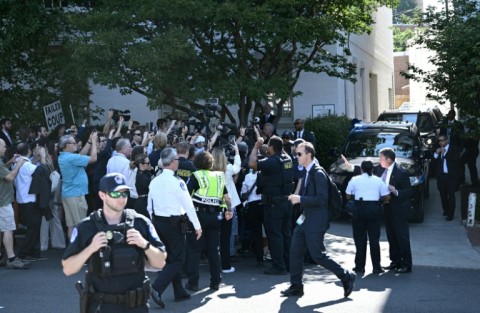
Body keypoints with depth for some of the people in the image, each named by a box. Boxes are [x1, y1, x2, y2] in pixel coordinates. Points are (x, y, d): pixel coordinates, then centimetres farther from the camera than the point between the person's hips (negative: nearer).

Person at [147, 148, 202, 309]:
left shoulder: (154, 181, 4)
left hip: (158, 222, 7)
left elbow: (150, 206, 10)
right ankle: (157, 288, -14)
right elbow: (188, 205, -15)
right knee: (177, 260, 1)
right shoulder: (177, 182, -16)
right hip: (174, 223, -7)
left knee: (171, 257, 17)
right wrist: (197, 226, -7)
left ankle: (179, 292, 24)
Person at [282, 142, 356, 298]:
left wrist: (300, 199, -22)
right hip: (305, 220, 9)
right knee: (295, 252, 8)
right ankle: (296, 286, 19)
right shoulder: (307, 172, 12)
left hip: (316, 222, -9)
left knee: (317, 255, -4)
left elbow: (322, 199, -22)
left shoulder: (318, 173, -16)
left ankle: (347, 277, 10)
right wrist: (297, 198, 8)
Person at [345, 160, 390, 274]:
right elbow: (387, 197, 3)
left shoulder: (355, 180, 3)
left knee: (360, 239, 6)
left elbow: (348, 196, 5)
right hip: (375, 209, 1)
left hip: (360, 209, -1)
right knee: (374, 239, 4)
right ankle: (376, 267, 4)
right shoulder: (378, 180, 5)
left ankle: (360, 266, 7)